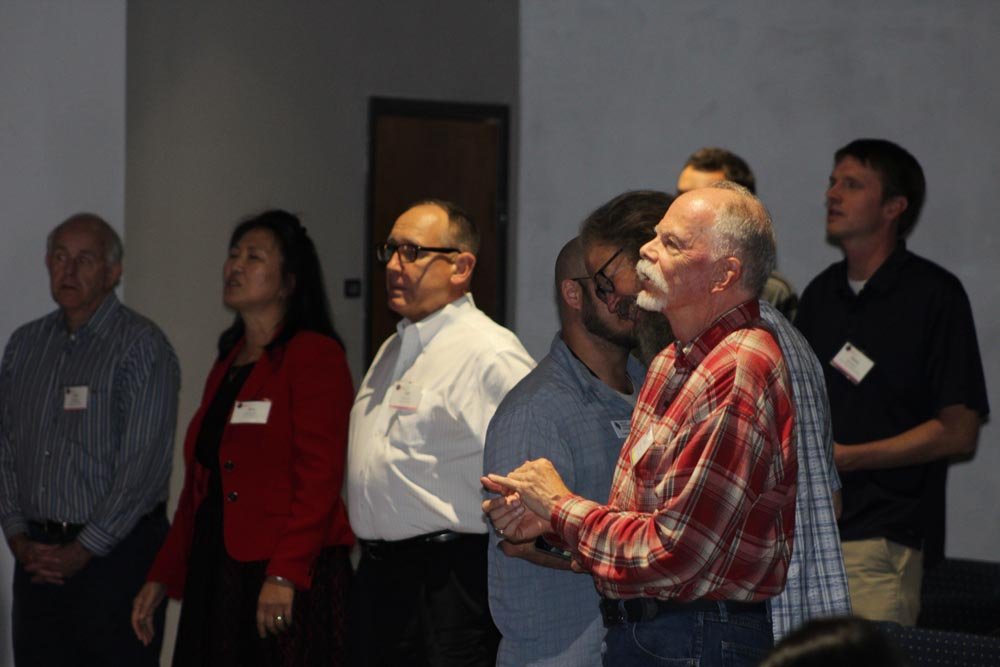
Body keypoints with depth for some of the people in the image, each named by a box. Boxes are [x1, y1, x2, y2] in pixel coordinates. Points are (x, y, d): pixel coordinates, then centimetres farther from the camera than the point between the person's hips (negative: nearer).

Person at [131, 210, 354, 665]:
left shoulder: (315, 355, -6)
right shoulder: (225, 365, 19)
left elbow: (319, 477, -15)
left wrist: (286, 573, -22)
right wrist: (164, 577, 16)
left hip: (290, 579, -7)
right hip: (214, 574, 7)